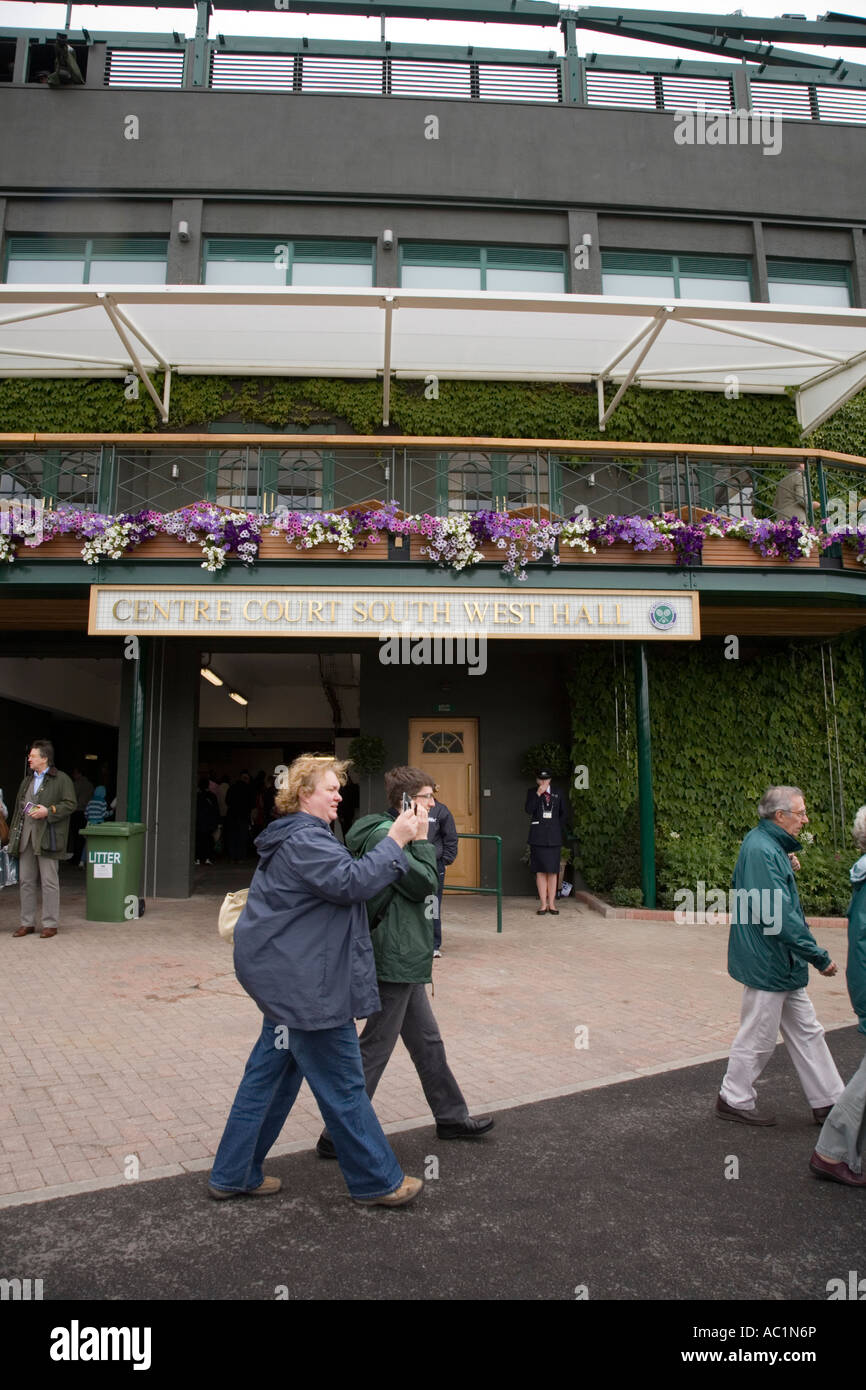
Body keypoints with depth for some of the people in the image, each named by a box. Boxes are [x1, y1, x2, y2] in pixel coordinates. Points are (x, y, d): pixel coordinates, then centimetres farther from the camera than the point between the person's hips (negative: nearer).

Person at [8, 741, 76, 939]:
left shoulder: (61, 779, -2)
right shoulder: (26, 781, 19)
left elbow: (70, 804, -8)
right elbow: (18, 808, 20)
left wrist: (48, 811, -19)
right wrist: (13, 835, 14)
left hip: (47, 838, -6)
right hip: (26, 837, 7)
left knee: (49, 882, -2)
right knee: (25, 881, 9)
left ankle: (50, 924, 5)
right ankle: (27, 923, 18)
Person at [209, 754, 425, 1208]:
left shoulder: (299, 836, 18)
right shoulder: (303, 840, -18)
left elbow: (335, 885, 20)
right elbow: (350, 882, -27)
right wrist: (395, 841, -22)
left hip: (286, 978, 11)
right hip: (304, 983, -11)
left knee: (269, 1075, 17)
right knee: (342, 1083, 2)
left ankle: (233, 1174, 27)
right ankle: (378, 1180, 16)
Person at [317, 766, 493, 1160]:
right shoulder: (383, 835, -19)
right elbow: (424, 883, -19)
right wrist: (422, 840, -13)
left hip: (406, 959, 10)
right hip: (395, 960, -10)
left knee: (427, 1041, 19)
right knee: (375, 1047, 0)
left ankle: (451, 1117, 33)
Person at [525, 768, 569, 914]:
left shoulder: (556, 794, 10)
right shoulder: (532, 792, 4)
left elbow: (564, 813, 20)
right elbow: (529, 810, -11)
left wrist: (558, 826, 10)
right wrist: (538, 794, -16)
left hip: (554, 836, 1)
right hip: (538, 837, -1)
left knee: (553, 871, 2)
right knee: (540, 871, 0)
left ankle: (552, 904, 8)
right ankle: (543, 905, 5)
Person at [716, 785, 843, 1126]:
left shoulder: (769, 845, 10)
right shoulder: (761, 850, -24)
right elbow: (778, 916, -27)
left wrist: (787, 871, 7)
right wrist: (819, 957, -20)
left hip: (784, 966, 10)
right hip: (768, 964, -10)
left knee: (806, 1032, 17)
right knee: (758, 1039, 5)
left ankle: (828, 1101, 29)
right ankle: (734, 1100, 22)